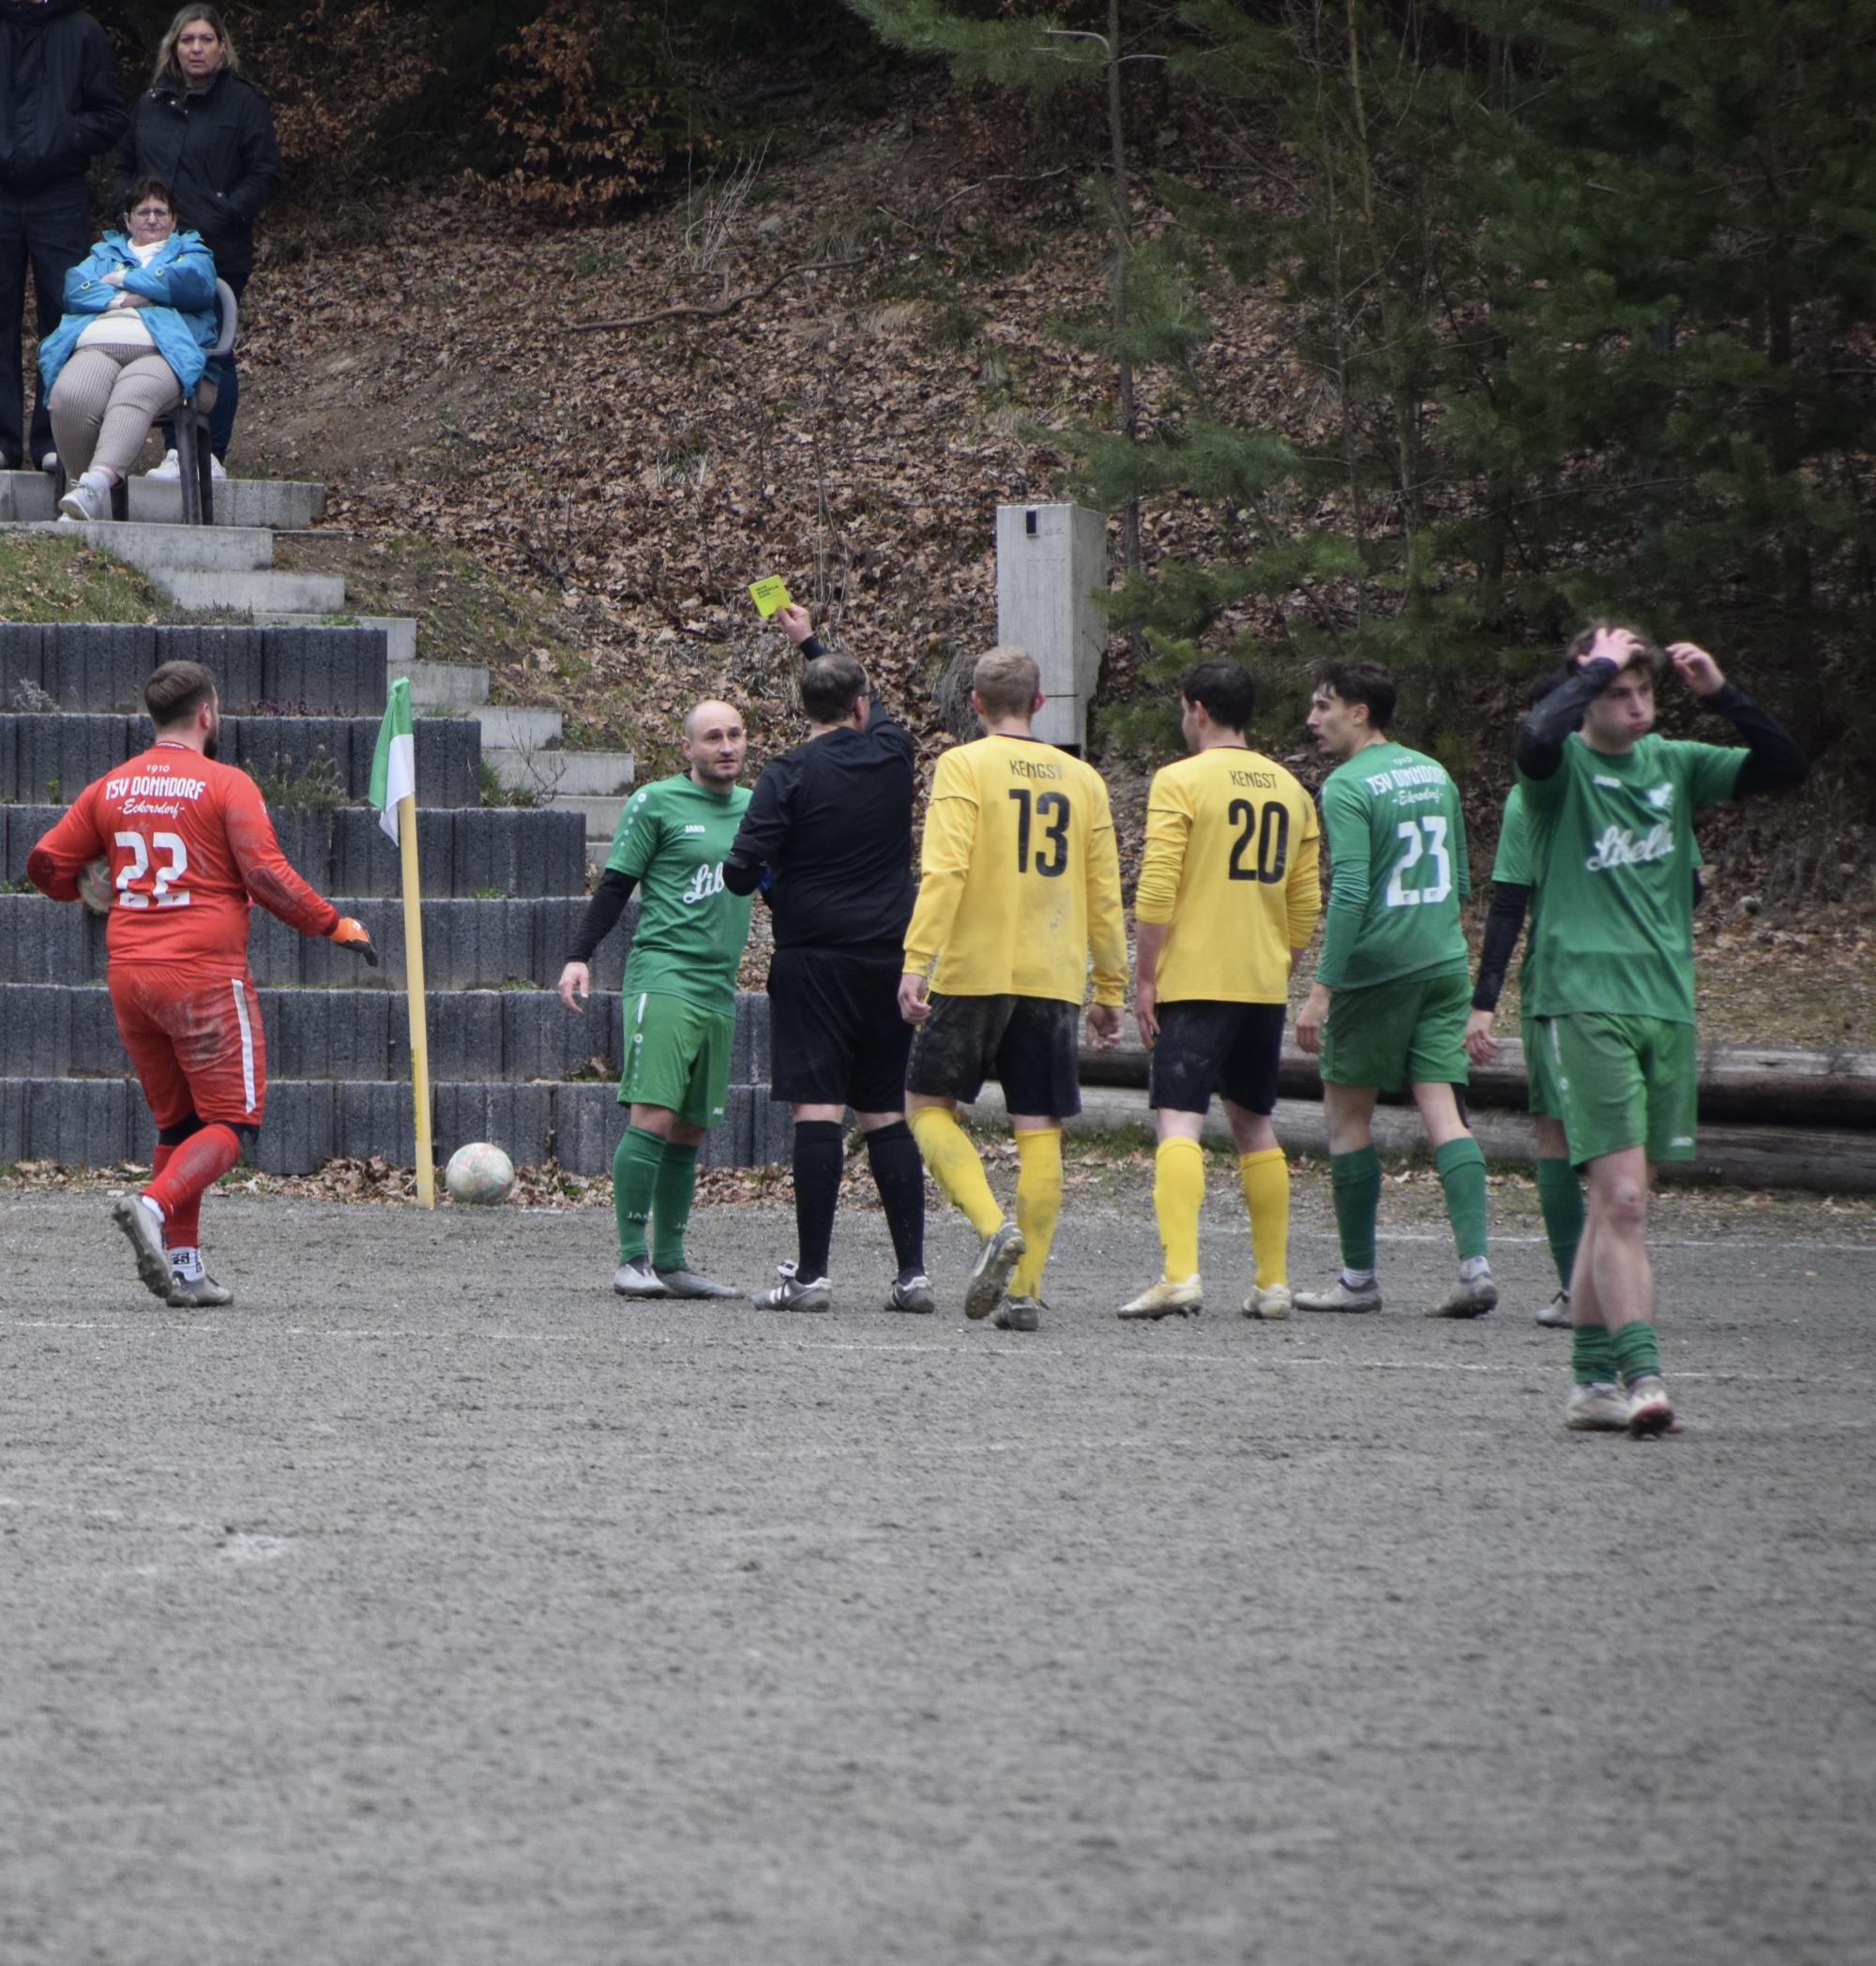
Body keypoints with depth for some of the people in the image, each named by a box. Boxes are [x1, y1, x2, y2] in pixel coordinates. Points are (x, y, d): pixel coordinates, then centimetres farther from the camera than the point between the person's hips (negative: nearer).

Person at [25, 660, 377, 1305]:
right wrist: (336, 926, -3)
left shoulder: (110, 787, 9)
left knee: (176, 1123, 15)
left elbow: (45, 864, 10)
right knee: (231, 1121, 0)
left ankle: (183, 1266, 8)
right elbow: (267, 877, -14)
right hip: (205, 973, -6)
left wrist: (84, 887, 32)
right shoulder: (226, 785, -7)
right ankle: (155, 1206, -25)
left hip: (130, 976, 6)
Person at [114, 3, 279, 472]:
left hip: (219, 254, -4)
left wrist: (222, 217, -13)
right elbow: (125, 166, 23)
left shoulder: (244, 103, 0)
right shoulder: (150, 104, 15)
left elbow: (264, 174, -2)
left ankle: (212, 456, -1)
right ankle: (176, 450, 7)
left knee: (212, 356, -5)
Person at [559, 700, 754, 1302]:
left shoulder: (755, 808, 15)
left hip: (720, 990, 6)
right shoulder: (655, 802, -2)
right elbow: (615, 884, -1)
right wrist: (580, 955, -9)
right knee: (652, 1116, -15)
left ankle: (670, 1262, 12)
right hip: (663, 976, -6)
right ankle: (632, 1259, -13)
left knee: (690, 1130, 8)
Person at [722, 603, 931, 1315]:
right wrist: (811, 642, 41)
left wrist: (767, 879, 12)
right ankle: (912, 1272, 4)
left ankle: (811, 1273, -9)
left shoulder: (789, 775, -8)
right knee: (888, 1116, 8)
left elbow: (740, 873, -13)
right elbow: (871, 712, 30)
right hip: (889, 959, 4)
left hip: (813, 961, -4)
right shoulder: (893, 755, 5)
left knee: (817, 1110, -6)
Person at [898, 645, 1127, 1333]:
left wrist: (917, 960, -17)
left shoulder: (964, 766, -3)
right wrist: (1110, 990, 16)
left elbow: (944, 870, -15)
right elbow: (1104, 896, 10)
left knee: (929, 1105, 9)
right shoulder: (1082, 780, 10)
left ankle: (993, 1226, -13)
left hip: (973, 970, -4)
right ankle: (1026, 1290, 1)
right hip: (1053, 979, 4)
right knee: (1040, 1130, 5)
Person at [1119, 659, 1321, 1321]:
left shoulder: (1180, 782, -6)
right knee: (1254, 1125, 15)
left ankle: (1179, 1273, -24)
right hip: (1264, 985, 6)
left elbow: (1156, 891, -13)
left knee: (1180, 1122, -10)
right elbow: (1305, 904, 13)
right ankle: (1273, 1282, 15)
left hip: (1194, 981, -6)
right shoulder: (1290, 791, 11)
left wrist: (1145, 977, -7)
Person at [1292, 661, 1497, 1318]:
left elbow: (1349, 893, -18)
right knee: (1442, 1111, 2)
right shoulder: (1434, 776, 13)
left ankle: (1359, 1277, 10)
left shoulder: (1348, 788, -11)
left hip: (1377, 968, -6)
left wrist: (1322, 988, -17)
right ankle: (1474, 1262, -13)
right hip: (1445, 962, 6)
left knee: (1347, 1113, 7)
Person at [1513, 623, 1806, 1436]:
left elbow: (1785, 768, 7)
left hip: (1667, 1003, 6)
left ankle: (1591, 1381, 15)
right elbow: (1536, 741, -28)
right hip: (1586, 1001, -5)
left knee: (1617, 1199, 9)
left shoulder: (1674, 764, 11)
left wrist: (1721, 694, -5)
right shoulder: (1564, 766, -4)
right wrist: (1596, 665, -16)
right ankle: (1639, 1375, -18)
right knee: (1623, 1194, -14)